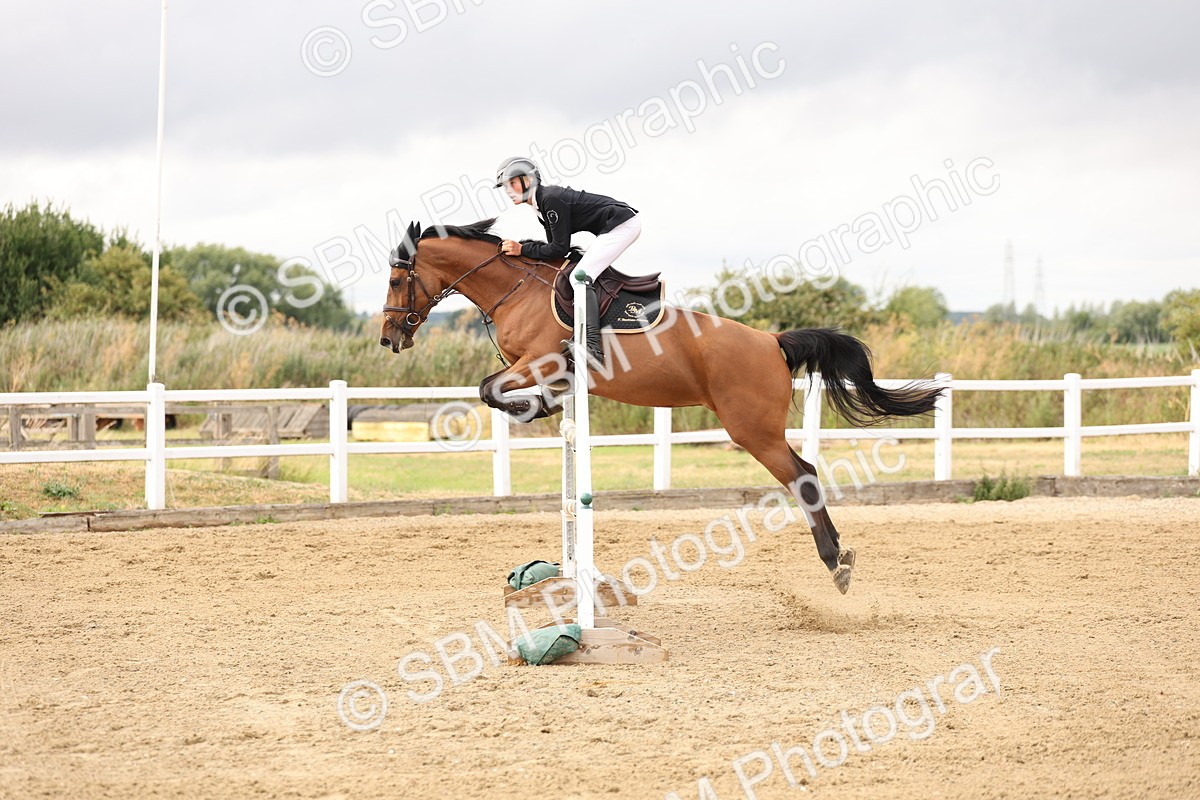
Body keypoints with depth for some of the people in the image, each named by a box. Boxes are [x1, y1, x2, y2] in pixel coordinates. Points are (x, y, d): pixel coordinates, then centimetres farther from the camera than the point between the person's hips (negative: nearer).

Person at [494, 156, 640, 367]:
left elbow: (560, 249, -19)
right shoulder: (542, 205, 13)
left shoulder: (551, 199, -19)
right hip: (622, 224, 11)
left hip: (623, 223, -11)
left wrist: (523, 250, -14)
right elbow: (556, 247, 15)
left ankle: (593, 347, -30)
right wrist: (519, 246, 6)